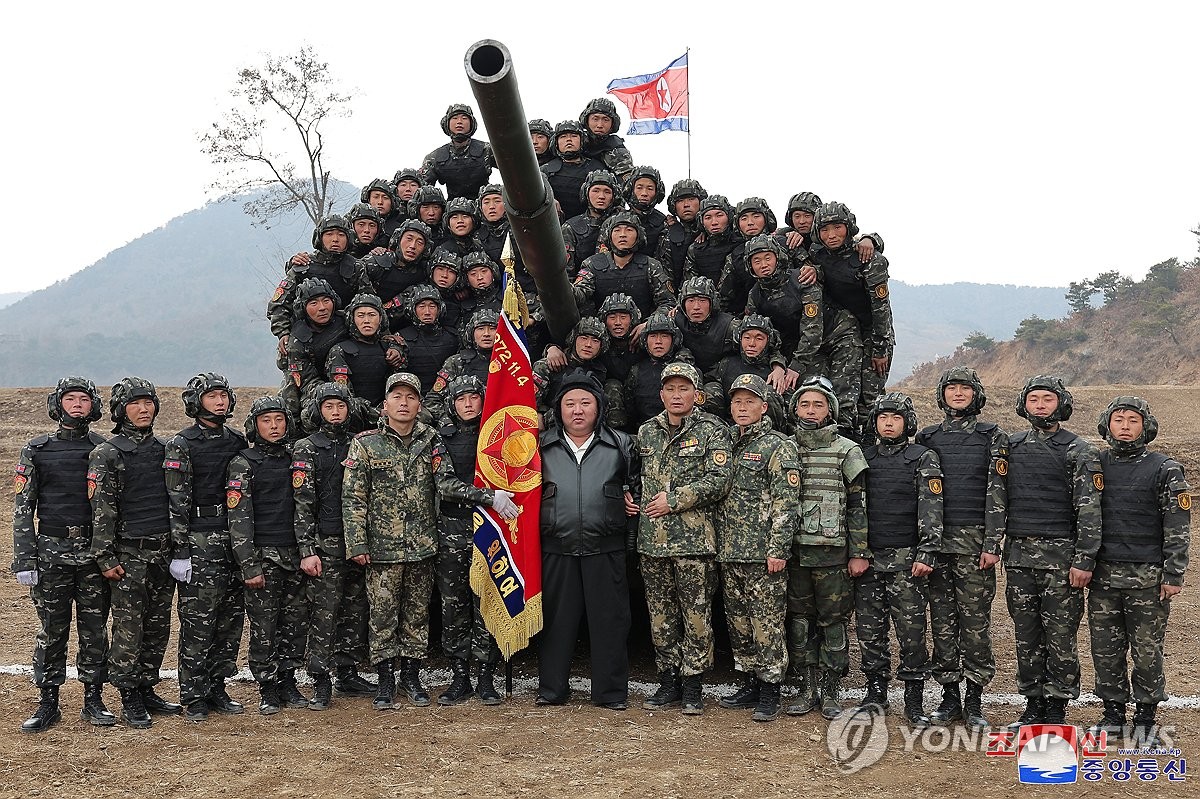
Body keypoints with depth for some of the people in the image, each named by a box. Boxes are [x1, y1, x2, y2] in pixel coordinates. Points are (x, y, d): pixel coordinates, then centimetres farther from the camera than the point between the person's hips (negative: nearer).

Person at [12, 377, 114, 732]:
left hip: (95, 552, 1)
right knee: (52, 630, 4)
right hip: (52, 552, -1)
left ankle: (93, 701, 16)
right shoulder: (37, 450, 5)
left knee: (95, 630, 5)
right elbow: (22, 506, 2)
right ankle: (47, 704, 14)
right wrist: (24, 559, -5)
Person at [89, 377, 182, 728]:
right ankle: (130, 700, 7)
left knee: (158, 628, 10)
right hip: (129, 555, -5)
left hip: (164, 553, 5)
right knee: (128, 629, -2)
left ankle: (147, 690, 21)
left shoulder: (164, 450, 13)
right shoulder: (107, 454, -4)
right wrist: (105, 557, -14)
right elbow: (102, 509, -9)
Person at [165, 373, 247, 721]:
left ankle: (217, 688, 19)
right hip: (199, 540, -6)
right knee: (198, 620, -3)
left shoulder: (238, 442, 13)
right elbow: (177, 502, -8)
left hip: (235, 538, 6)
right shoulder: (181, 445, -4)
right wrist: (180, 551, -13)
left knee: (231, 618, 8)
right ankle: (194, 696, 6)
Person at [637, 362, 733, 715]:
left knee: (696, 616, 0)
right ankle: (668, 683, 20)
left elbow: (719, 480, -11)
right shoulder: (646, 432, 13)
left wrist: (674, 500, -12)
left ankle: (693, 686, 11)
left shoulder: (713, 431, -2)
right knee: (661, 616, 10)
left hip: (694, 540, -4)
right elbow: (636, 477, 24)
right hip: (652, 540, 5)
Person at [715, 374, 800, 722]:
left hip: (763, 554, -7)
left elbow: (786, 502, -11)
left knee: (767, 623, -3)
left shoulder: (778, 446, -5)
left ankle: (769, 693, 4)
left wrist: (777, 550, -17)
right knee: (739, 624, 12)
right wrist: (719, 545, 15)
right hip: (729, 553, 7)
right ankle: (750, 684, 22)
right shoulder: (728, 445, 15)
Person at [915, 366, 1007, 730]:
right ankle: (950, 696, 14)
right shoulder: (927, 437, 12)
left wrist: (992, 543, -10)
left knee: (976, 620, -1)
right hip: (936, 540, 3)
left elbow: (997, 492, -2)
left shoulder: (993, 436, 4)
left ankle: (974, 700, 7)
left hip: (975, 541, -3)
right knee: (942, 620, 5)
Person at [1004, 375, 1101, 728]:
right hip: (1018, 556, 5)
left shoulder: (1079, 452, -3)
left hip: (1060, 558, -5)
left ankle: (1057, 709, 10)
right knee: (1026, 635, 9)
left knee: (1060, 635, 0)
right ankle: (1033, 706, 19)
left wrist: (1084, 560, -14)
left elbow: (1089, 510, -8)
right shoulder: (1012, 446, 12)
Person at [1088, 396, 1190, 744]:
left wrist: (1173, 576, -8)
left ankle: (1145, 719, 16)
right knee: (1105, 650, 7)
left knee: (1146, 652, 3)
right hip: (1103, 576, 3)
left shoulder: (1164, 469, -2)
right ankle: (1113, 713, 21)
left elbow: (1178, 527, -3)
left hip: (1147, 579, -3)